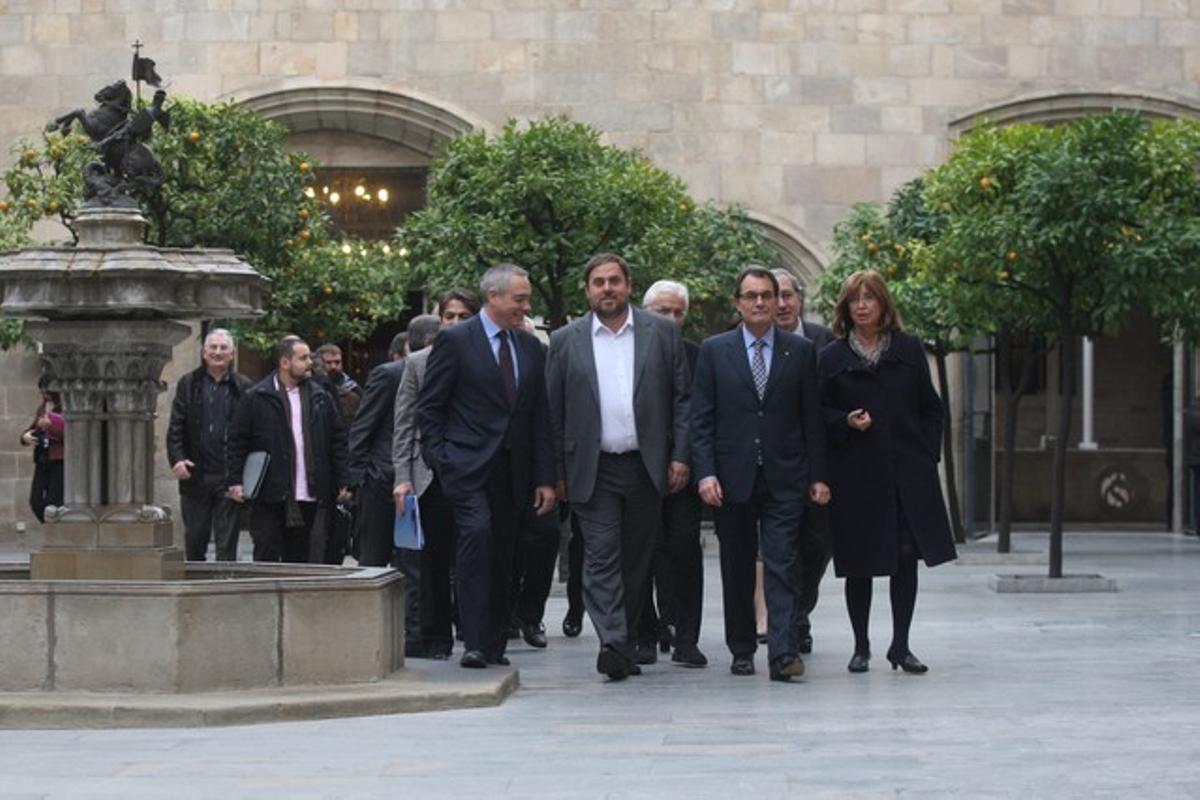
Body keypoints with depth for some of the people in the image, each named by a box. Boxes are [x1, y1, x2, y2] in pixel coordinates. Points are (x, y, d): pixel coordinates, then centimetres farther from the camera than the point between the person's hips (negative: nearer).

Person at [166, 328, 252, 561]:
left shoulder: (243, 387, 3)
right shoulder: (188, 384, 8)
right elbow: (175, 428, 4)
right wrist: (177, 459, -11)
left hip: (228, 477, -2)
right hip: (195, 475, 2)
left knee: (227, 542, 0)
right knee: (194, 540, 10)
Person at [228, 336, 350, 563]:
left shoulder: (321, 398, 11)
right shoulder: (256, 399, 1)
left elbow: (337, 441, 13)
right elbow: (237, 442, 1)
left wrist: (342, 483, 7)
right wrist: (235, 481, -7)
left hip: (311, 500, 3)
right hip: (270, 499, -3)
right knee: (266, 560, 0)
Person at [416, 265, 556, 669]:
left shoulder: (531, 348, 14)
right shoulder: (455, 340, -2)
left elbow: (540, 417, 15)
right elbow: (429, 407, -1)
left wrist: (544, 478, 9)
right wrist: (439, 460, -10)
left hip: (511, 469, 5)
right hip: (467, 464, -5)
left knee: (502, 556, 5)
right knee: (477, 533, -23)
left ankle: (494, 645, 14)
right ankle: (474, 642, -22)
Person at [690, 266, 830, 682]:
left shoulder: (800, 351, 6)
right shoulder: (714, 350, 5)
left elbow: (812, 418, 7)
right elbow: (701, 419, 3)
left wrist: (817, 476, 3)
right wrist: (705, 472, -8)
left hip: (784, 479, -1)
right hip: (733, 477, 1)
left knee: (782, 566, -8)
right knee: (737, 570, 7)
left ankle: (782, 652, -12)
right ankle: (741, 650, 17)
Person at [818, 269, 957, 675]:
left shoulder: (909, 349, 8)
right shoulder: (832, 358, 4)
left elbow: (930, 408, 10)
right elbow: (820, 413, 7)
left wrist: (927, 455, 2)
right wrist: (846, 422, -13)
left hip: (908, 473, 1)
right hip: (855, 475, -1)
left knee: (907, 557, 0)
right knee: (858, 564, 2)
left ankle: (901, 645, 11)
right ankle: (861, 646, 14)